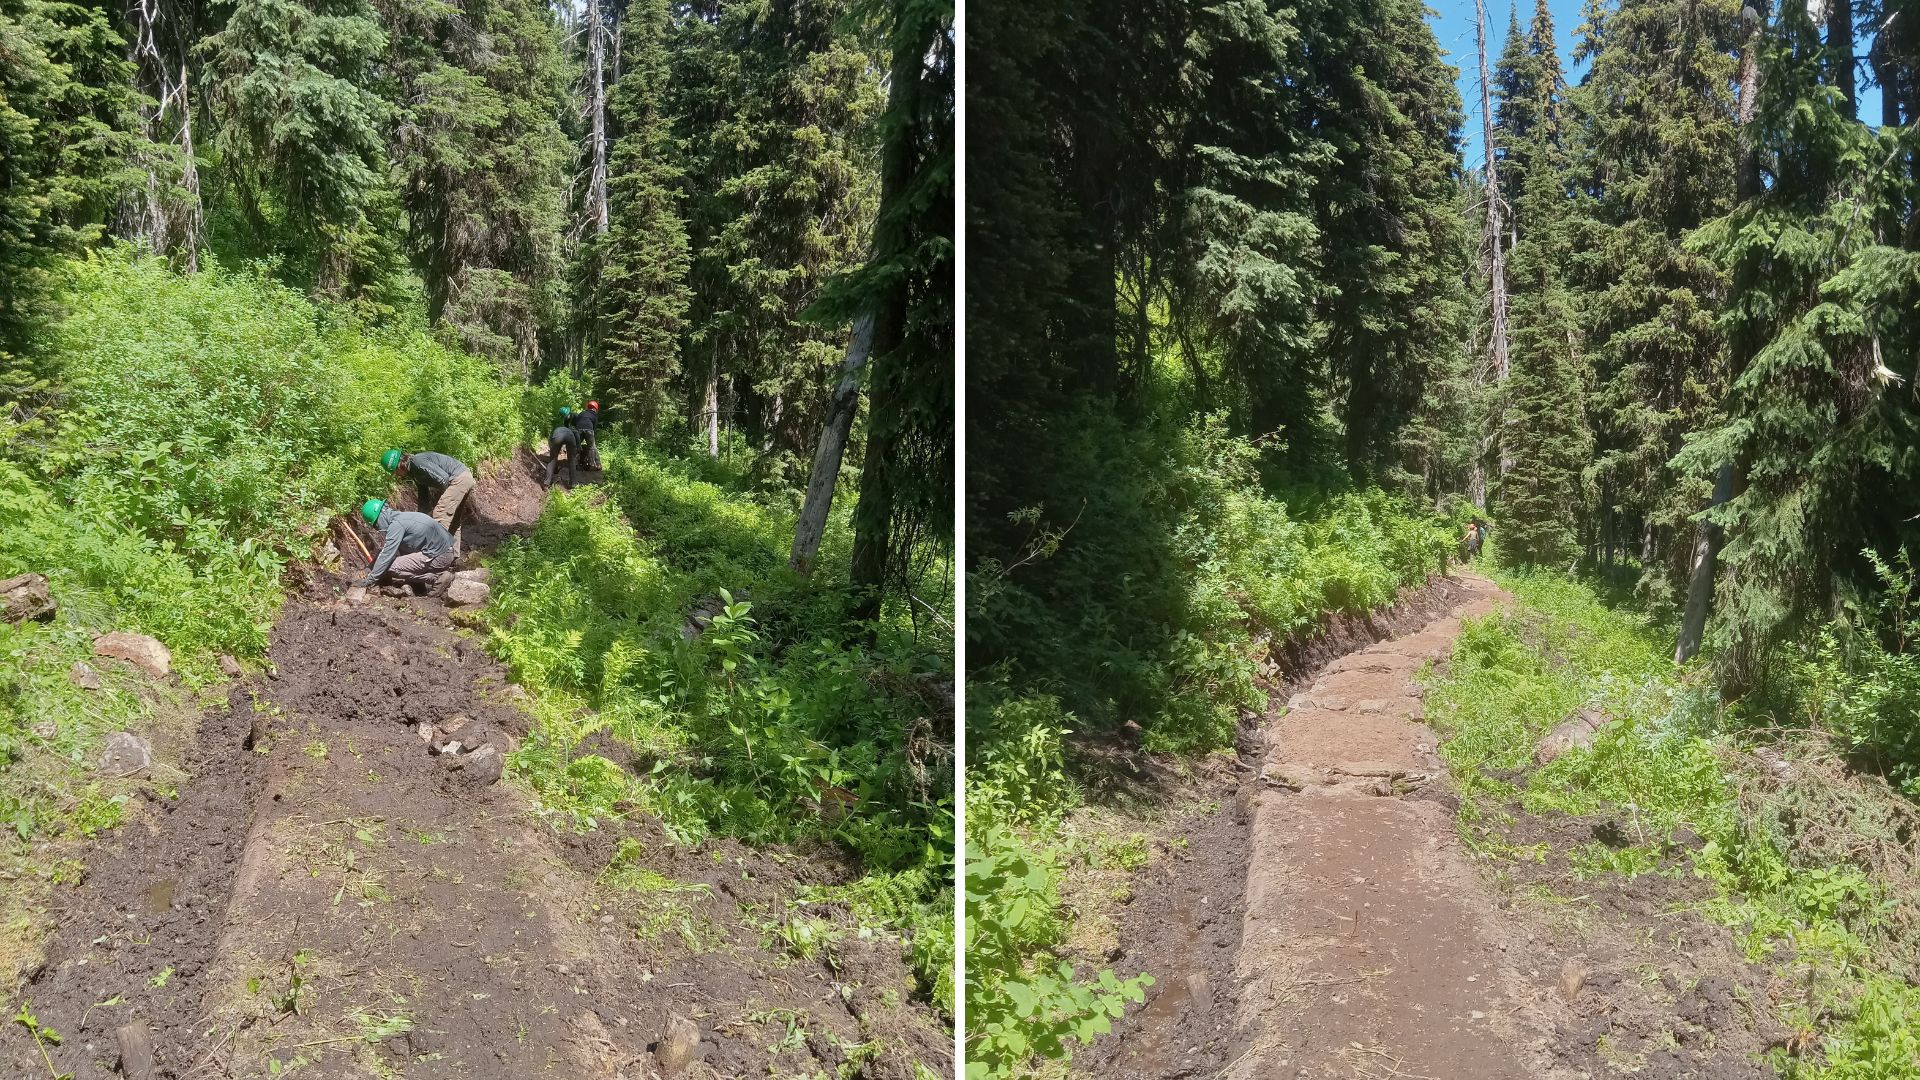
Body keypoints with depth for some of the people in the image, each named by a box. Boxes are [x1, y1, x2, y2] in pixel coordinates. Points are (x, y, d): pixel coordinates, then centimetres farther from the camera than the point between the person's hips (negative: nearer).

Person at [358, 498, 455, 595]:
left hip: (439, 557, -10)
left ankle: (436, 578, -6)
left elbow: (386, 554, -15)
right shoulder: (398, 517, 14)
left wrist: (370, 580, -9)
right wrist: (370, 566, 23)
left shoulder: (396, 524, -15)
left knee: (393, 567, -9)